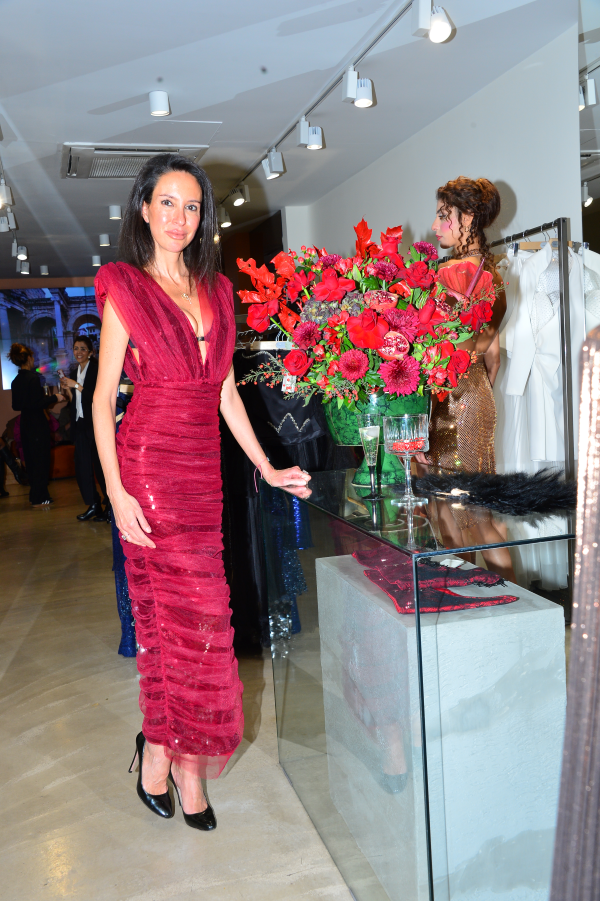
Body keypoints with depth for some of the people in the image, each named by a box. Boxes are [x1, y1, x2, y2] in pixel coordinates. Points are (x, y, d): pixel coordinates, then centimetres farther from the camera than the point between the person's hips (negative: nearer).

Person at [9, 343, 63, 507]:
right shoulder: (33, 378, -15)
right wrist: (54, 398, -8)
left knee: (31, 460, 15)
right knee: (41, 460, 0)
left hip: (25, 424, 8)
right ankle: (38, 498, 3)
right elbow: (36, 403, -21)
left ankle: (35, 495, 23)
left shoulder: (16, 381, 8)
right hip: (37, 424, -8)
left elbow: (16, 406, 13)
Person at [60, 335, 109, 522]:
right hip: (81, 424, 7)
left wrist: (76, 386, -18)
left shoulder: (97, 369, -6)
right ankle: (93, 505, 12)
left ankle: (110, 507, 4)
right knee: (82, 466, 4)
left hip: (96, 424, -7)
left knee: (101, 465, -4)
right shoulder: (75, 372, 16)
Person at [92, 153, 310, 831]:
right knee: (197, 610, -4)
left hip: (202, 468, 5)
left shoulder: (216, 291, 15)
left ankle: (158, 747, 26)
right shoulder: (126, 289, -1)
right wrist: (116, 492, -13)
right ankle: (185, 761, 14)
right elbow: (103, 398, -4)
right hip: (148, 463, -5)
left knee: (166, 608, 9)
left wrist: (267, 468, 12)